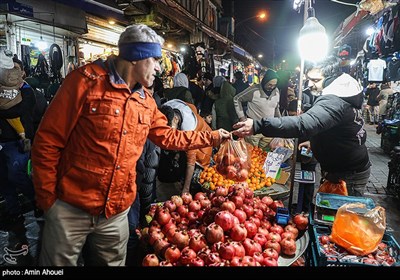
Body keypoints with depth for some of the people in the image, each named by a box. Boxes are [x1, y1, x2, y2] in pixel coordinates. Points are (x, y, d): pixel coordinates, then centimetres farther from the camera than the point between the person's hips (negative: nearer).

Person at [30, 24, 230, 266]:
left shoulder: (146, 101, 6)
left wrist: (213, 137, 16)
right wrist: (47, 198, -9)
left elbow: (168, 137, 17)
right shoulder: (86, 81, -13)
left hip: (117, 212, 6)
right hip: (70, 209, -5)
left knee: (113, 262, 20)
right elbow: (48, 142, -11)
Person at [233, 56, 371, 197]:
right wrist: (314, 141, 11)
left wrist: (258, 126, -54)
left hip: (349, 175, -10)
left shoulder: (334, 102, -30)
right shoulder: (339, 94, 6)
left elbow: (304, 124, -48)